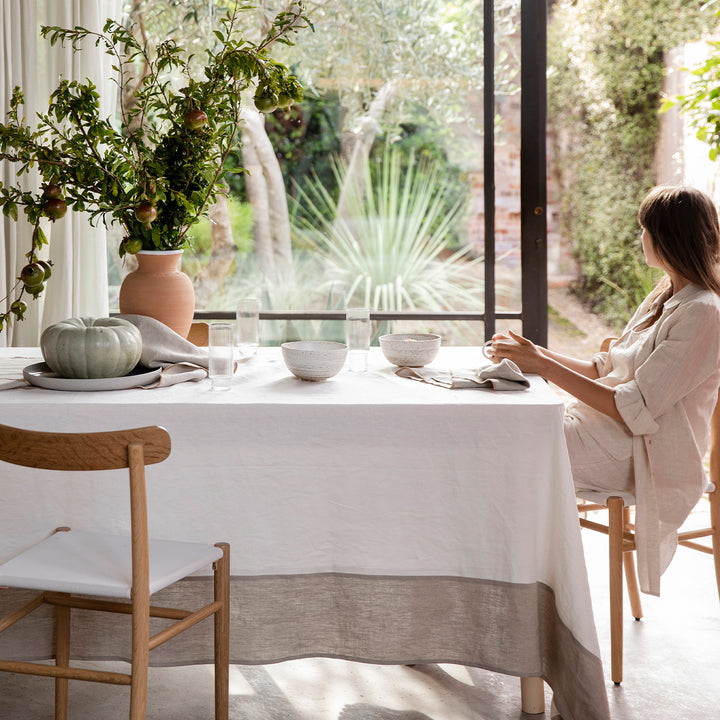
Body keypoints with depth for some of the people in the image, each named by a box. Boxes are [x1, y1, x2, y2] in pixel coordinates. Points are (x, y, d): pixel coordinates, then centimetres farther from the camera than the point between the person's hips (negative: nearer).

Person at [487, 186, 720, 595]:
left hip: (643, 455, -9)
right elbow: (604, 370, 17)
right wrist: (536, 353, 4)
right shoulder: (663, 300, 14)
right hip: (607, 429, 9)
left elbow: (633, 409, -23)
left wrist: (544, 366, -21)